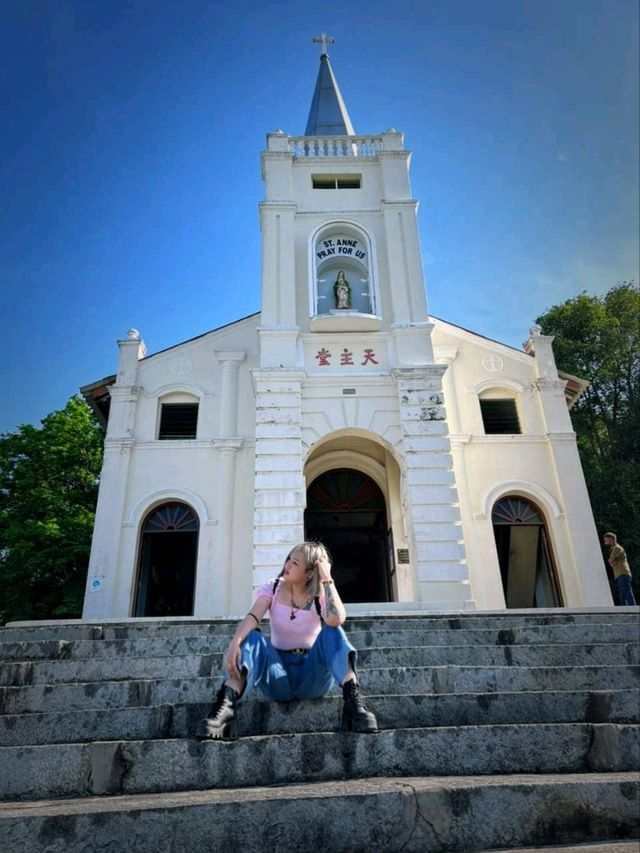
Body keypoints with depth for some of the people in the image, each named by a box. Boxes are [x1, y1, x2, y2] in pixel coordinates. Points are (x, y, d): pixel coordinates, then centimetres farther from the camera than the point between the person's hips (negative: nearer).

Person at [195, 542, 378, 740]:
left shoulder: (320, 595, -7)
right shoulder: (272, 589, -2)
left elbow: (336, 620, -32)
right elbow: (251, 618, -22)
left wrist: (327, 580, -26)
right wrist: (234, 643, -42)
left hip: (313, 674, -1)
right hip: (279, 677, 2)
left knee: (331, 631, -28)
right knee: (251, 638, -26)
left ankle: (353, 702, -42)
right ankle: (225, 706, -42)